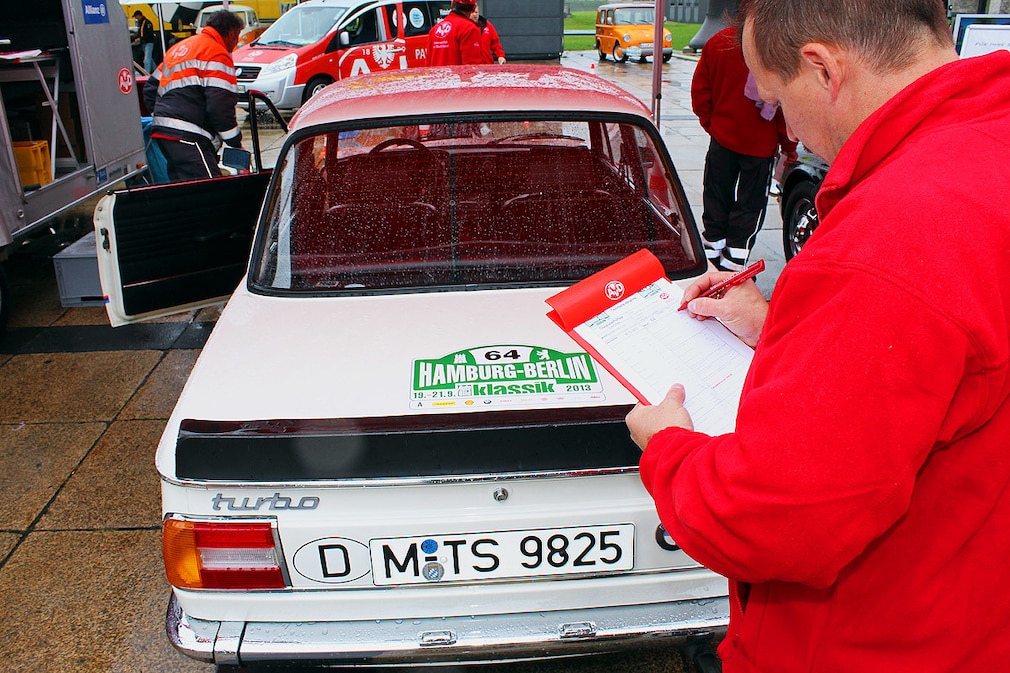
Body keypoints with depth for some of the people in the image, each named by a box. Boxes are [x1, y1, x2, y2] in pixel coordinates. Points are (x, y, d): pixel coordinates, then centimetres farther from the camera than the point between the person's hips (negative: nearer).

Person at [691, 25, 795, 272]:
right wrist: (788, 144, -1)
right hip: (760, 143, -4)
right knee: (749, 206, 6)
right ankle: (732, 265, 6)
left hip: (722, 138, 4)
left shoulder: (717, 41, -2)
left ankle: (712, 257, 22)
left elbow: (700, 89, 5)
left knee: (717, 201, 15)